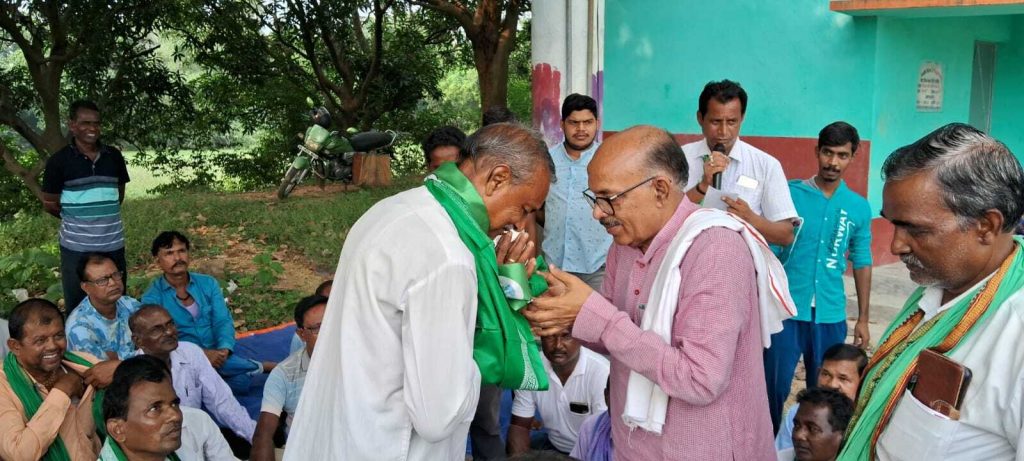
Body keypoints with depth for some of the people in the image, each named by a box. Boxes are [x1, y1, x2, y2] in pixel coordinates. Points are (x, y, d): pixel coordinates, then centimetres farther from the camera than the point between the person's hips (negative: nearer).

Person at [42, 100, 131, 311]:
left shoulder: (114, 156, 4)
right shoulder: (59, 160, -6)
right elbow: (49, 204, 1)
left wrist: (104, 216, 10)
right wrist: (77, 217, 9)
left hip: (113, 243, 3)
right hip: (77, 246, -3)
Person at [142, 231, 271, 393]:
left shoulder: (208, 283, 6)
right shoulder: (152, 297, -6)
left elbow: (223, 321, -2)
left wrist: (224, 350, -23)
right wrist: (202, 353, -30)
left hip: (215, 354, 5)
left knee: (241, 381, -17)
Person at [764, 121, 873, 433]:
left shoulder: (859, 207, 4)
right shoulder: (789, 193, -4)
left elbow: (861, 264, 11)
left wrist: (863, 319, 11)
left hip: (831, 314, 2)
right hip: (786, 308, -2)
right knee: (775, 386, 2)